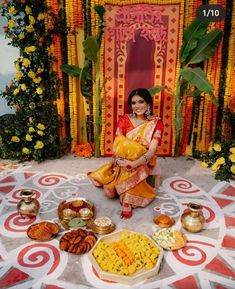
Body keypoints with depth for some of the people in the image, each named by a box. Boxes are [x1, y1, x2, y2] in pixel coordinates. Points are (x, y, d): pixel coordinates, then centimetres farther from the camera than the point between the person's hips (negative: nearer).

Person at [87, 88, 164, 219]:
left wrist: (135, 163, -32)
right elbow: (116, 144, -6)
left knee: (129, 174, -37)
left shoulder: (156, 123, -5)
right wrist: (119, 160, -27)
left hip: (143, 163, -2)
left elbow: (152, 150, -16)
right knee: (109, 192, -17)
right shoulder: (124, 120, 1)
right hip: (122, 162, 2)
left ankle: (127, 202, -16)